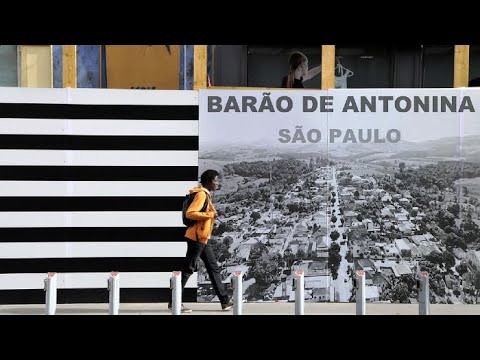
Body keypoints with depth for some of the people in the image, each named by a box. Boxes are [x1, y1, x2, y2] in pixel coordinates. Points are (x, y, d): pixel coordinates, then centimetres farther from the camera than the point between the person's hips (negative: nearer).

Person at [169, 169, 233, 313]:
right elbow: (189, 213, -24)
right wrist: (210, 214, -20)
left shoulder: (205, 194, 15)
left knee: (213, 268, 10)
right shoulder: (201, 194, -15)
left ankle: (225, 301, 14)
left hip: (202, 238, 10)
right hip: (197, 237, -10)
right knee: (188, 269, -5)